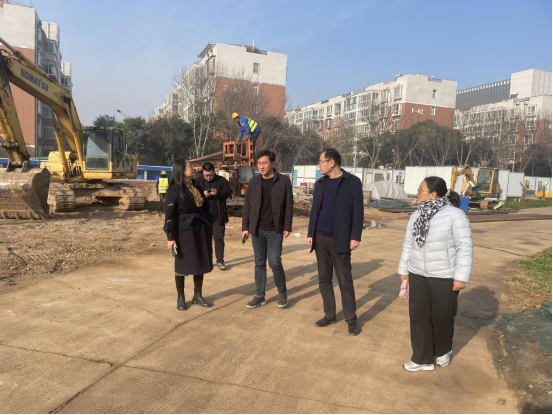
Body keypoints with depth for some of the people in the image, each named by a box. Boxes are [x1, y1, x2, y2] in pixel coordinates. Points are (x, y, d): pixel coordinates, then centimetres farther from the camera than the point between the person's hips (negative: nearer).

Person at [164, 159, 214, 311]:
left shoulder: (197, 187, 10)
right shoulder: (174, 190, -9)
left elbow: (205, 208, 14)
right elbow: (170, 214, -12)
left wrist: (208, 229, 12)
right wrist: (170, 237, -16)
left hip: (201, 230, 6)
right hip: (184, 231, -6)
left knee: (200, 263, 10)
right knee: (182, 265, 5)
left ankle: (198, 296, 24)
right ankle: (180, 298, 20)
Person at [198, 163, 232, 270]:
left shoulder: (222, 181, 2)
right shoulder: (199, 182, 6)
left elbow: (229, 192, -3)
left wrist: (218, 193, -19)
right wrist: (202, 195, -16)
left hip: (218, 216, -1)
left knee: (219, 238, 1)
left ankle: (220, 261, 9)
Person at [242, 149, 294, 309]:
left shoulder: (284, 181, -3)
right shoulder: (254, 182, 5)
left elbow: (289, 206, -3)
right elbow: (247, 206, 7)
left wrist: (287, 227, -6)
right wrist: (245, 227, 2)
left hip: (275, 230, -3)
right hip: (257, 230, 3)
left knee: (275, 263, -4)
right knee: (259, 263, 9)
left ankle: (282, 291, 20)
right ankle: (260, 296, 20)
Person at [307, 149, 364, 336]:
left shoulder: (353, 182, -5)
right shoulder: (320, 183, 10)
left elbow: (358, 211, -7)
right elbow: (315, 210, 12)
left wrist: (355, 237, -12)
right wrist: (310, 234, 7)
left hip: (339, 239, -5)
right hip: (320, 238, 5)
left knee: (345, 281, -1)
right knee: (324, 279, 10)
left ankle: (351, 319, 12)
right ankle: (330, 314, 22)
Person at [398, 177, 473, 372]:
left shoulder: (455, 215, -14)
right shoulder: (417, 216, 5)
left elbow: (464, 247, -14)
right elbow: (409, 245, 11)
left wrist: (461, 276, -16)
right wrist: (404, 270, 13)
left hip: (445, 277, -5)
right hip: (418, 275, 5)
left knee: (442, 317, 8)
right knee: (419, 316, 7)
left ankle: (443, 350, 36)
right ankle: (423, 358, 20)